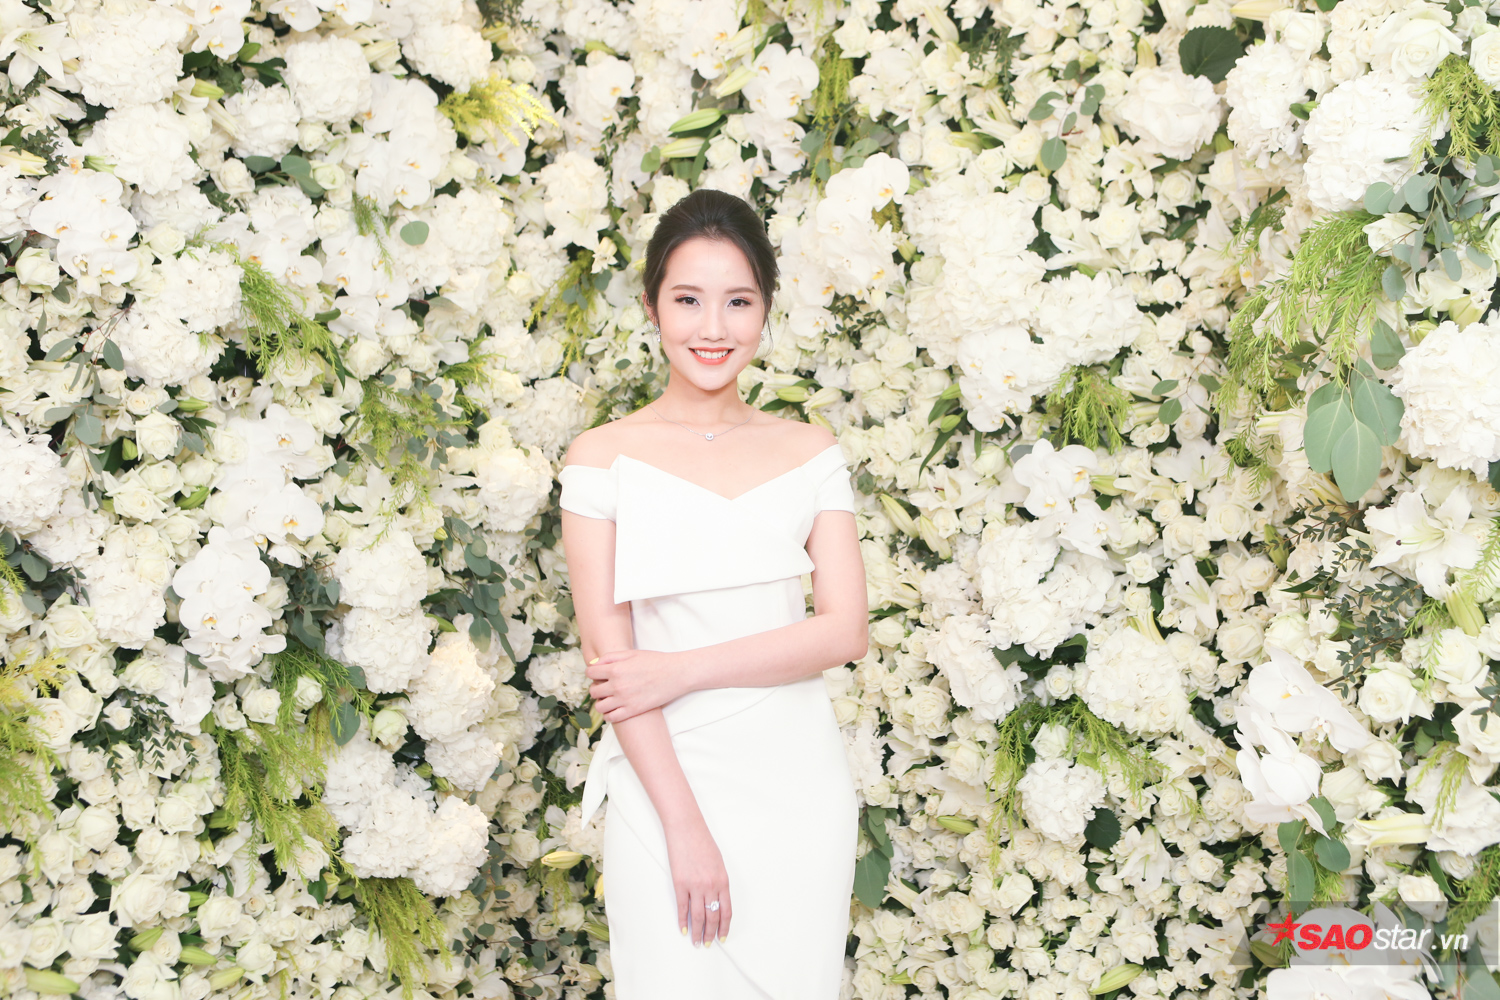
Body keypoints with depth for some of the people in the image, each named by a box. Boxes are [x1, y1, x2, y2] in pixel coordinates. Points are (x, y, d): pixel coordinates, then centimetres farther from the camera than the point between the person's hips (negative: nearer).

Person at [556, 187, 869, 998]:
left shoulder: (809, 453, 7)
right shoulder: (603, 458, -1)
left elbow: (846, 629, -1)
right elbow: (607, 651, -7)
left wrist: (684, 669, -12)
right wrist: (684, 823, -12)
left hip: (799, 782, 3)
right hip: (664, 779, -2)